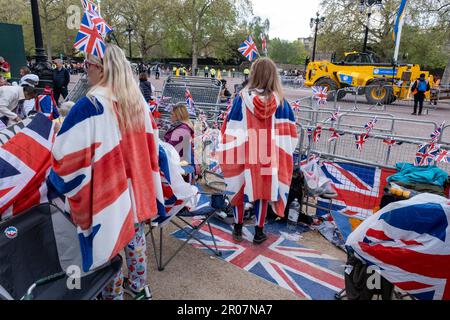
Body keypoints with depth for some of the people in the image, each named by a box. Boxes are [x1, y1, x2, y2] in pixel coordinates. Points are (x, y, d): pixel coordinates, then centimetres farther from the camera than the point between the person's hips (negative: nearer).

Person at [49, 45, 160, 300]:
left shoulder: (90, 105, -20)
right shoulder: (137, 100, 1)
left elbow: (67, 154, -18)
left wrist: (56, 181, 1)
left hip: (108, 192, -6)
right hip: (136, 186, 7)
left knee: (108, 245, 12)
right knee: (134, 236, 22)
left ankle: (114, 294, 32)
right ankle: (137, 284, 42)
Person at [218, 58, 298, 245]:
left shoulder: (243, 97, -9)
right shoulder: (280, 101, -4)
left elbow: (231, 128, -7)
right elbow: (289, 131, 1)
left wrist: (226, 154, 0)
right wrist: (285, 154, 13)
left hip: (244, 154, -1)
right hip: (269, 156, 1)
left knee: (239, 189, 16)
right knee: (263, 191, 13)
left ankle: (238, 229, 26)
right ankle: (259, 233, 22)